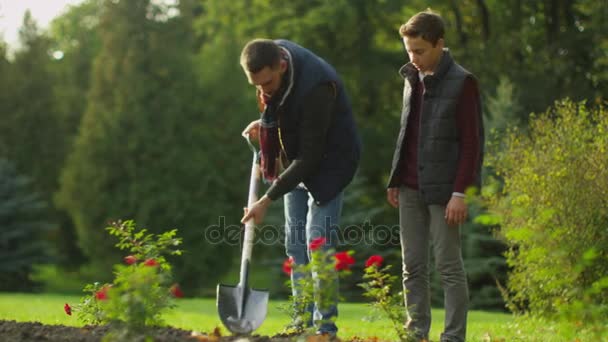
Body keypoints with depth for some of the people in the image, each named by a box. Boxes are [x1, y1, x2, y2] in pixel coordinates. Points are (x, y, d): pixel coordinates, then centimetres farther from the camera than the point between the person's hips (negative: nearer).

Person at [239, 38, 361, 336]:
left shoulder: (316, 87, -35)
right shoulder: (269, 62, -12)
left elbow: (310, 157, -31)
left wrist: (268, 200, -29)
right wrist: (265, 123, -3)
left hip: (327, 163, -8)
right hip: (295, 162, 8)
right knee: (296, 243, 7)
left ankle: (325, 324, -7)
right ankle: (303, 320, 12)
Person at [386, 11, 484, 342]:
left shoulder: (461, 83, -8)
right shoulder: (411, 79, 11)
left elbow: (471, 141, -10)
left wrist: (460, 192, -15)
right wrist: (395, 179, 15)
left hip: (442, 190, -6)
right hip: (410, 189, 6)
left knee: (449, 265, -2)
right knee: (412, 266, 8)